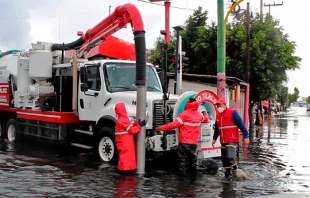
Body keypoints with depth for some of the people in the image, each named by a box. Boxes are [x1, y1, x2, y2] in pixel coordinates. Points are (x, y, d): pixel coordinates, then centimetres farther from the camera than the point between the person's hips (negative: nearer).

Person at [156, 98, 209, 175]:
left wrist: (161, 128, -17)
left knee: (182, 159, 0)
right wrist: (205, 114, 50)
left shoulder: (184, 114, -15)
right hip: (194, 142, 6)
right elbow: (206, 119, 26)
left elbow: (174, 124, -20)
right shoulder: (199, 115, 4)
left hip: (184, 142, -6)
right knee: (193, 157, 18)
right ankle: (193, 171, 26)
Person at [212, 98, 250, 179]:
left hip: (233, 140, -7)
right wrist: (214, 138, 25)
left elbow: (241, 125, -10)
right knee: (224, 159, 8)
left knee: (230, 157, -17)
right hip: (223, 142, 7)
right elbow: (217, 129, 26)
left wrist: (246, 136, -13)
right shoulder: (218, 115, 13)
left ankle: (230, 172, 1)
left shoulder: (232, 113, -8)